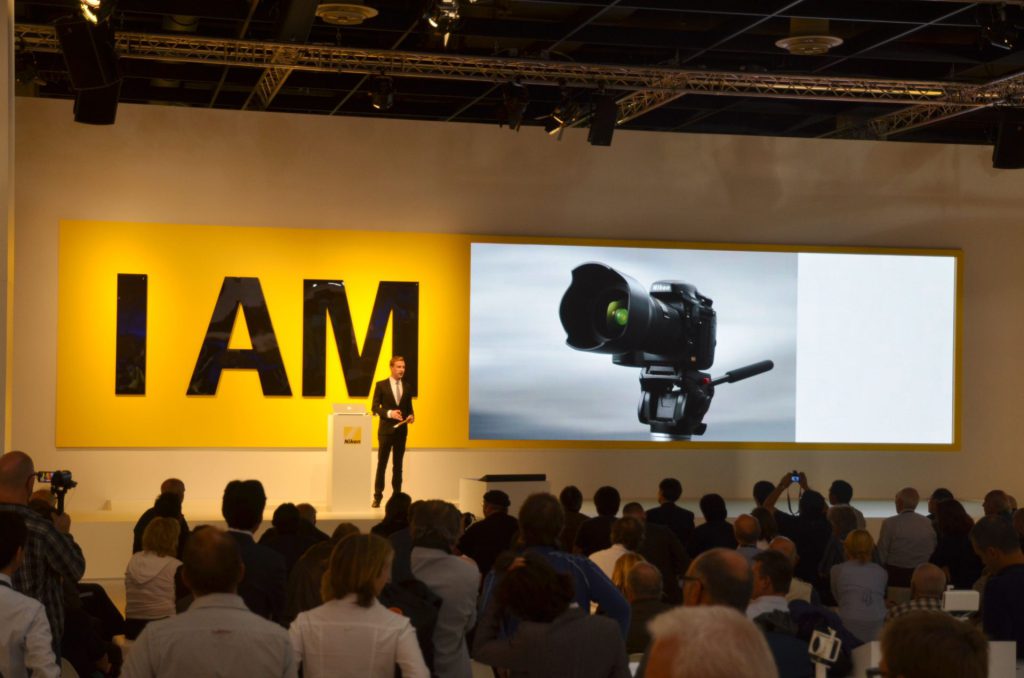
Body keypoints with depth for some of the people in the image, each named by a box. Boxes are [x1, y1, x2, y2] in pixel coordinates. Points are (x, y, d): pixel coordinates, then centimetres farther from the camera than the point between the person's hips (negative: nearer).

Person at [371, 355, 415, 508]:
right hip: (386, 430, -3)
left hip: (401, 430, 3)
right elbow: (375, 407, -5)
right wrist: (389, 413, -21)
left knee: (398, 465, 8)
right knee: (382, 464, -1)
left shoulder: (407, 388, 10)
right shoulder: (381, 385, -1)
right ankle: (377, 497, 4)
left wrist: (411, 416, -8)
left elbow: (409, 408, 14)